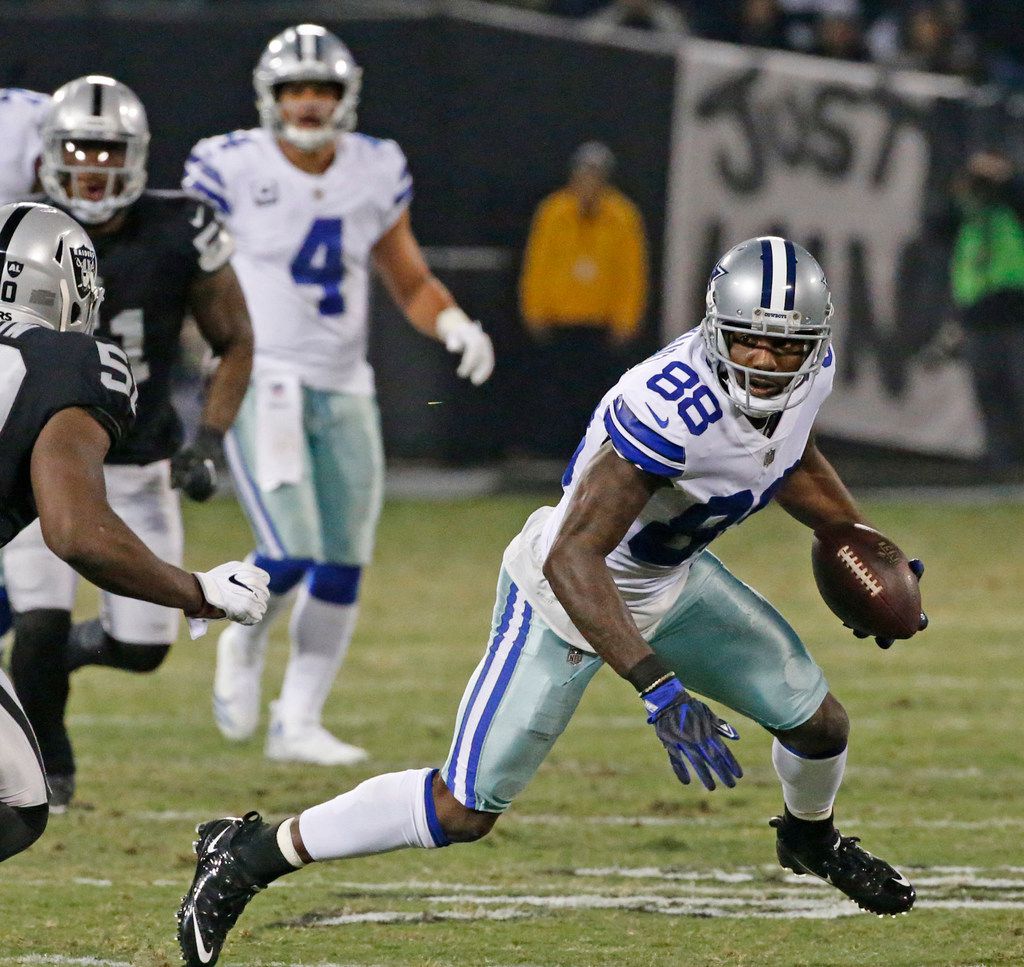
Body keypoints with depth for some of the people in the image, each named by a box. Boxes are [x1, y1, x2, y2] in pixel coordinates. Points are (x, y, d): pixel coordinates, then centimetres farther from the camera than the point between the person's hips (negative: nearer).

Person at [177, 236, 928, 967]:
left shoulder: (808, 375, -14)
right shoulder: (674, 410, -40)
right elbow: (572, 560, -41)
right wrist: (658, 689, -46)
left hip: (670, 579, 7)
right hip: (568, 595, -7)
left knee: (821, 725, 12)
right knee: (467, 809, -9)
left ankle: (810, 839, 49)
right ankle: (249, 856, 6)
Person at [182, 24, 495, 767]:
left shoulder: (375, 175, 5)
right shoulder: (232, 169, -7)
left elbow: (410, 280, 14)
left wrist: (455, 325, -4)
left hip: (343, 390, 5)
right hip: (261, 380, -5)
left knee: (341, 572, 4)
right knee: (291, 554, -16)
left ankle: (298, 724, 16)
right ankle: (244, 643, 17)